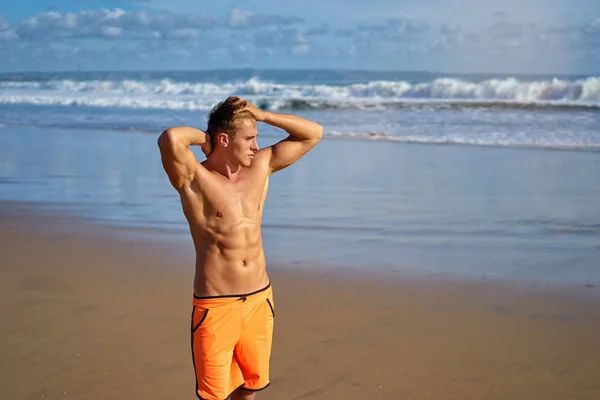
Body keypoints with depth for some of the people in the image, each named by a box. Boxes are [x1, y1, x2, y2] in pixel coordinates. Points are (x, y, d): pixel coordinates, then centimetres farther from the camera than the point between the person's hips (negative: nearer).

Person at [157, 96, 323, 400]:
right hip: (215, 307, -5)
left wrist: (262, 115, -3)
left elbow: (313, 134, 8)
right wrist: (202, 137, -11)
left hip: (260, 301, 6)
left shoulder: (260, 167, 5)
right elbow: (170, 139, -33)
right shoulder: (194, 178, -12)